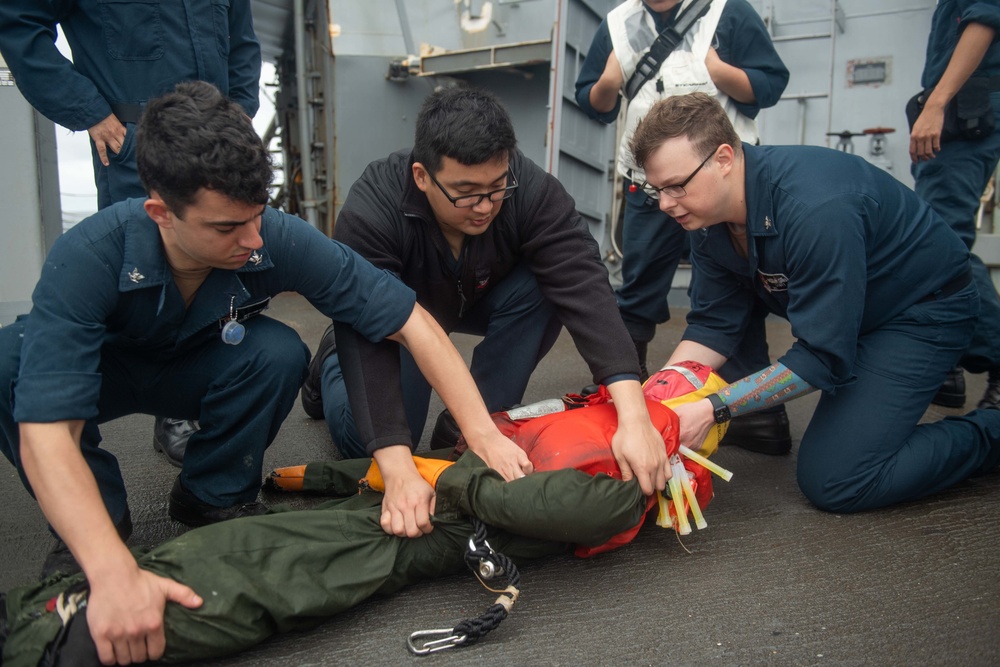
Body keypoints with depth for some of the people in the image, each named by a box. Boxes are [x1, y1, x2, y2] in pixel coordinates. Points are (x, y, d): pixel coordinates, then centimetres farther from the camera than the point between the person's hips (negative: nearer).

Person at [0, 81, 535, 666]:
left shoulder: (279, 240, -31)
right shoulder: (89, 259, -36)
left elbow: (411, 322, -29)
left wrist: (484, 434, -36)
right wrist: (114, 575, -54)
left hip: (200, 369, 1)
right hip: (97, 368, -1)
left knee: (279, 353, -31)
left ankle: (212, 496, -5)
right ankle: (102, 518, -8)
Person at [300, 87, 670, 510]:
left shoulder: (532, 190, -33)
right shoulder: (369, 213, -38)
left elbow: (584, 286, -41)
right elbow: (371, 338, -44)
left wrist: (633, 416, -52)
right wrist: (399, 471, -54)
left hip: (480, 300, 2)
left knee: (539, 290, -30)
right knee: (367, 442, -17)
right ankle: (333, 362, 18)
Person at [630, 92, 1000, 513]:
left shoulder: (817, 208, -35)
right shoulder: (709, 216, -11)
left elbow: (823, 357, -32)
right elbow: (713, 325, -8)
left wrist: (712, 409, -35)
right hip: (835, 311, 8)